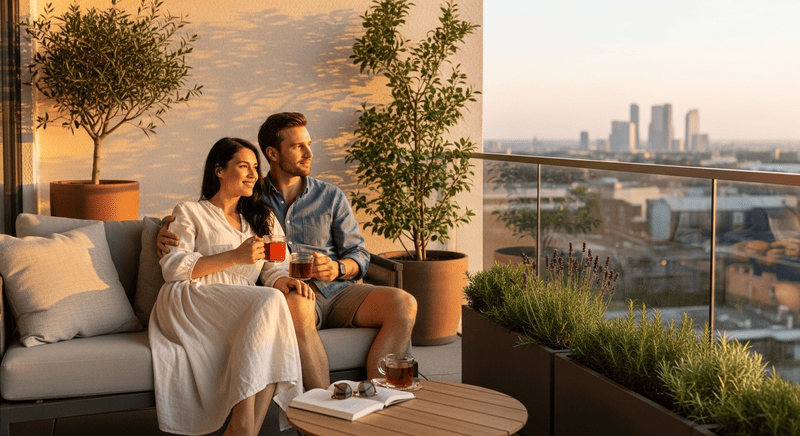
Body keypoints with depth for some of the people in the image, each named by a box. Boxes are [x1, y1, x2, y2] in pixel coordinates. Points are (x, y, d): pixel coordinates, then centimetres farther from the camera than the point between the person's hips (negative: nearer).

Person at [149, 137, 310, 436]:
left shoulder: (263, 219, 28)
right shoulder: (189, 213, 13)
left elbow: (272, 269, 16)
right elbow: (172, 268, -2)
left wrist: (287, 281, -10)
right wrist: (235, 256, -11)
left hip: (242, 307, 4)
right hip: (191, 302, -4)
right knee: (269, 301, -32)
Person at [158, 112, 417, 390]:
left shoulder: (331, 197, 17)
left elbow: (359, 255, 15)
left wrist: (338, 268, -8)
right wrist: (167, 230, -4)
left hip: (338, 289, 3)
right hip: (290, 293, -3)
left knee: (404, 304, -25)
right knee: (297, 307, -41)